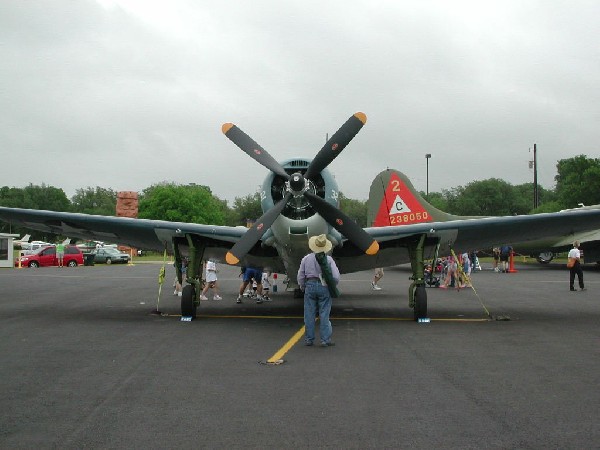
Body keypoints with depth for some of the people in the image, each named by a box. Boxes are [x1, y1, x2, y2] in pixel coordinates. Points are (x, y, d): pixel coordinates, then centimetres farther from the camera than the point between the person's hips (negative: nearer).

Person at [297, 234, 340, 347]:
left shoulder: (306, 259, 0)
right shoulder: (328, 259, -6)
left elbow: (301, 276, 4)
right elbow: (336, 277, -8)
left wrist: (303, 287, 21)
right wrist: (333, 287, 11)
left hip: (310, 286, 1)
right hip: (324, 287, -1)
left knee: (309, 315, 7)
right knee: (324, 315, 3)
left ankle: (309, 339, 12)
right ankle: (325, 340, 4)